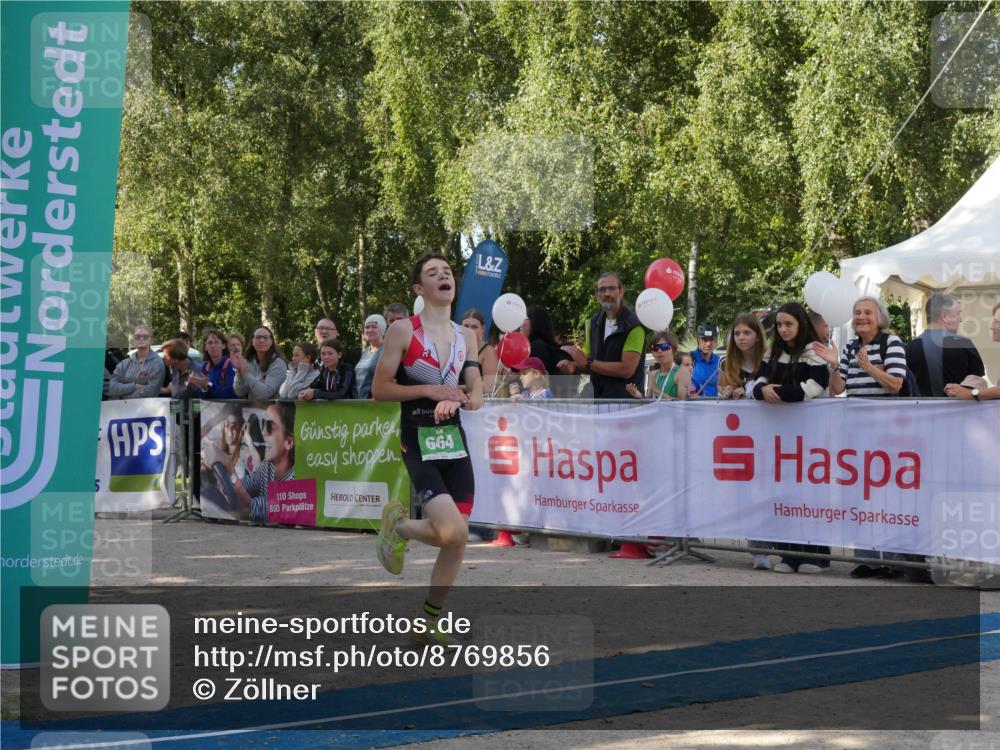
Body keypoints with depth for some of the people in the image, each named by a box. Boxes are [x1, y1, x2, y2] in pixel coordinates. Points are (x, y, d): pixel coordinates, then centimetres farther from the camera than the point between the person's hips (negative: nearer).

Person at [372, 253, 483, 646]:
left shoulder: (465, 336, 11)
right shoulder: (403, 330, -5)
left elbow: (477, 396, 10)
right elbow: (379, 389, -6)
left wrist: (458, 400, -13)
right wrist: (429, 390, -15)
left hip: (455, 441, 6)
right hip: (418, 442, -6)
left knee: (458, 540, 3)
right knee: (452, 533, -19)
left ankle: (429, 623, 19)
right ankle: (398, 524, 13)